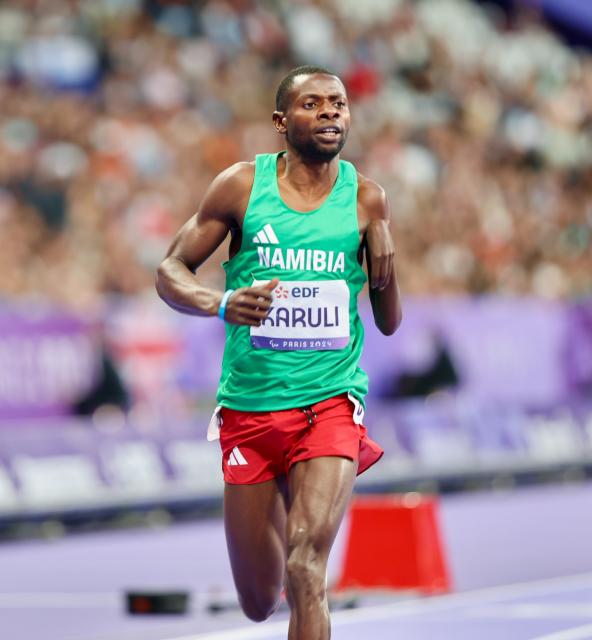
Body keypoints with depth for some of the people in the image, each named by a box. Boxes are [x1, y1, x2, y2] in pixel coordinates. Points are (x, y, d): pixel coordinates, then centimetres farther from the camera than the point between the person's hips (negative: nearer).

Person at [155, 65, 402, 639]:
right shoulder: (241, 186, -2)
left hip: (331, 403, -1)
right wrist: (221, 305, -18)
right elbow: (170, 272, 3)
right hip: (249, 407, 1)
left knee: (305, 569, -24)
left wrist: (384, 265, -15)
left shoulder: (365, 198, 1)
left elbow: (389, 324, 7)